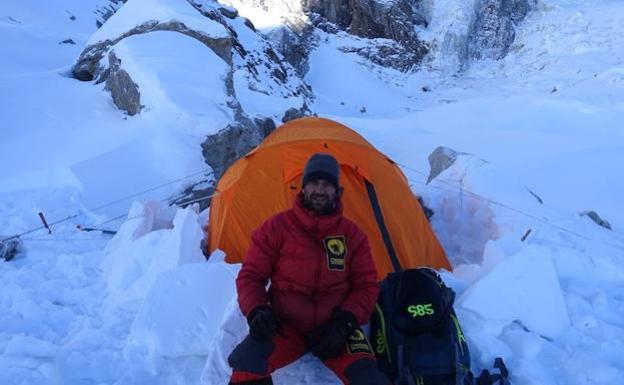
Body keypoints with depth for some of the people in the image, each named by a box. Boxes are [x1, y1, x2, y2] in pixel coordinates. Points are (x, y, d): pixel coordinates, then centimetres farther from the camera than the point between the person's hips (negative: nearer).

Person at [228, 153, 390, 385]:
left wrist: (345, 322, -12)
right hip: (285, 326, -1)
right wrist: (256, 310, -19)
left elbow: (366, 286, 3)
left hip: (334, 329, 1)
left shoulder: (352, 234, 1)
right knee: (247, 363, -29)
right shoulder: (277, 227, -5)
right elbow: (251, 276, 0)